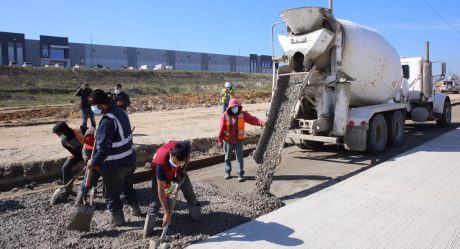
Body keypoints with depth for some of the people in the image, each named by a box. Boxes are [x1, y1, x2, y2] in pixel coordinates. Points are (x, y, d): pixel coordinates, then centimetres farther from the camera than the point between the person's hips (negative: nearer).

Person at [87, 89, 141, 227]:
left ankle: (117, 218, 26)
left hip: (114, 165, -9)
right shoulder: (121, 111, 2)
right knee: (127, 186, 28)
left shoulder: (107, 120, -26)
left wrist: (93, 161, -12)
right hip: (129, 160, 9)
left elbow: (104, 148, -26)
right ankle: (135, 209, 43)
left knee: (112, 194, 12)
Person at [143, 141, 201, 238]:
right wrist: (167, 212, -38)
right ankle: (147, 232, -3)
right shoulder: (161, 163, -45)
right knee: (157, 201, -13)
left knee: (190, 194, 9)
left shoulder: (183, 148, -37)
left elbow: (188, 158, -7)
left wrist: (182, 171, -19)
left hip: (178, 171, 4)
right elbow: (160, 190, -39)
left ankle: (196, 217, 31)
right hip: (161, 173, -4)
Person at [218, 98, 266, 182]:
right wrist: (220, 140, -5)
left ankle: (240, 175, 7)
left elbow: (252, 119, -19)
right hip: (228, 141, 0)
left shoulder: (242, 114, -7)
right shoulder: (225, 115, -12)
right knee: (228, 157, 16)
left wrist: (261, 122, -36)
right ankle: (227, 172, 35)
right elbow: (221, 128, -8)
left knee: (239, 157, -1)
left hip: (238, 141, 0)